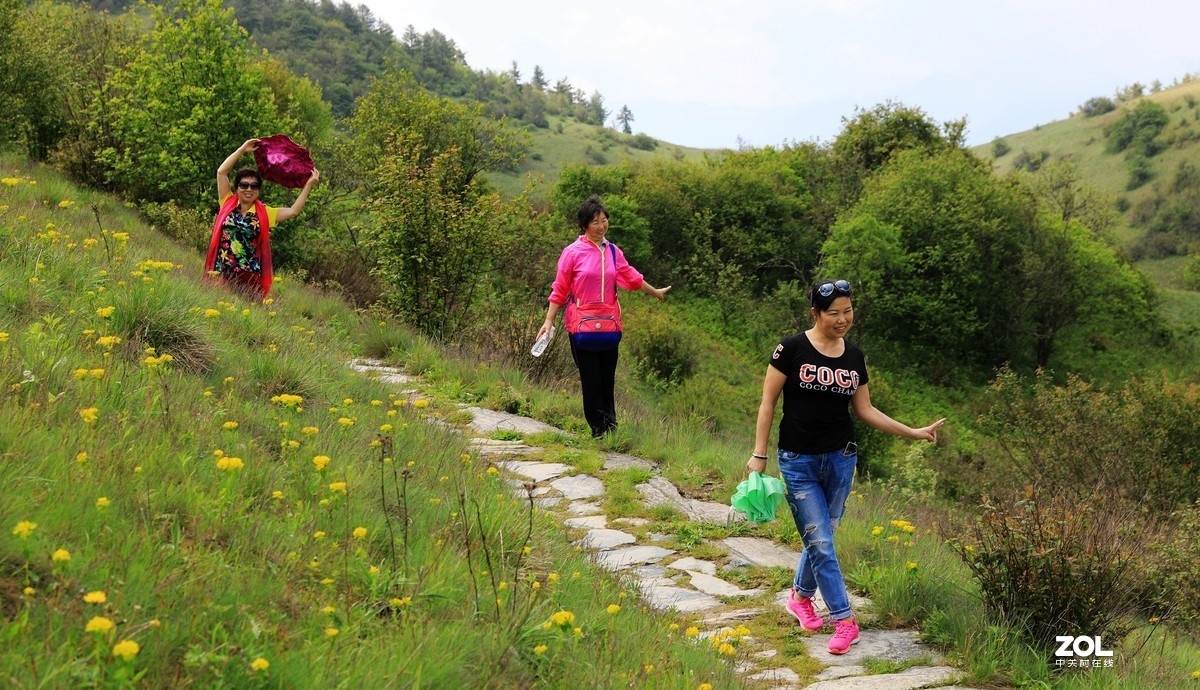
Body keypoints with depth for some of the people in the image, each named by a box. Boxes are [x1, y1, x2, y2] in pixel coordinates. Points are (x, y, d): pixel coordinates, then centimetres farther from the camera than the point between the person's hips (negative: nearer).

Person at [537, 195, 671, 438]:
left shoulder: (614, 252, 8)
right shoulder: (573, 252, -5)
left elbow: (631, 277, 24)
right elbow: (560, 289, -1)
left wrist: (655, 292, 36)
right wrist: (549, 320, -4)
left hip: (609, 323, 4)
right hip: (582, 324, -4)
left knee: (608, 378, 8)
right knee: (591, 379, 0)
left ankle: (610, 425, 16)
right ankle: (598, 428, 7)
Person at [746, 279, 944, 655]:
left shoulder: (854, 356, 4)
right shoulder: (792, 349, -10)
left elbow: (865, 410, 10)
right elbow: (768, 402, -6)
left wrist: (913, 432, 5)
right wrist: (759, 453, -9)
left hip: (841, 458, 4)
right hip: (798, 461, -4)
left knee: (821, 536, 13)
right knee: (820, 541, -6)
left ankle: (800, 596, 37)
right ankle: (844, 621, 2)